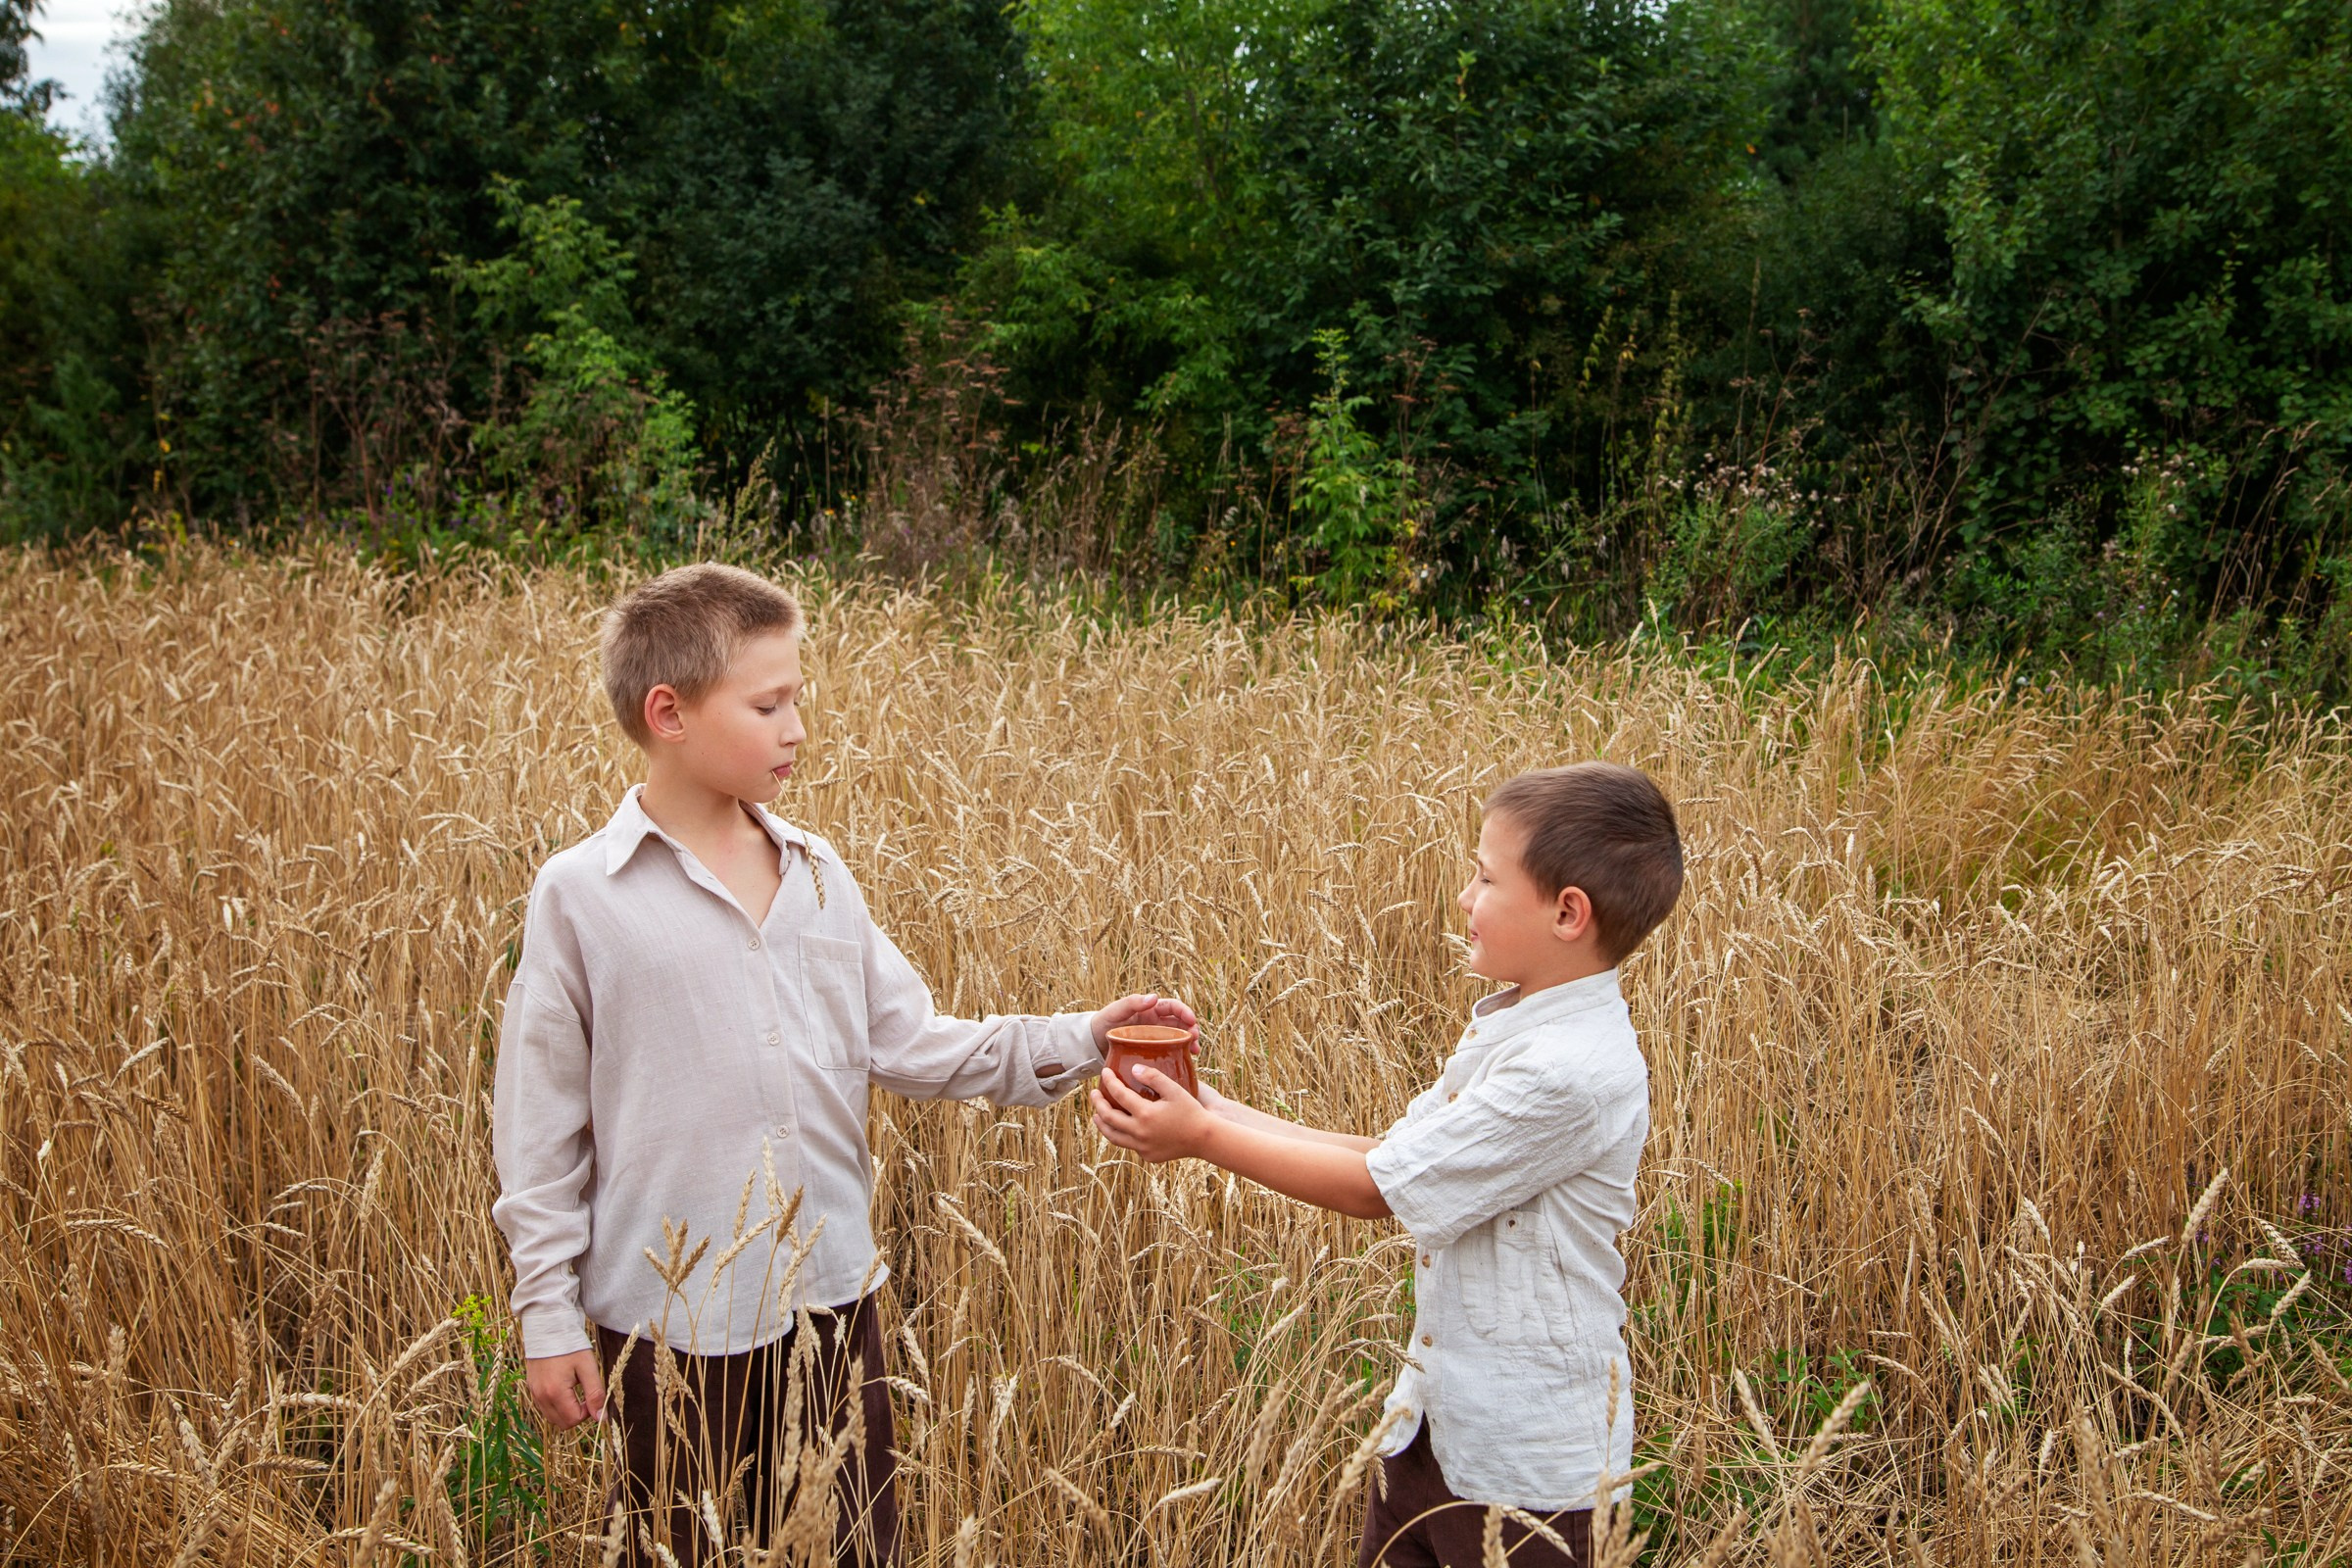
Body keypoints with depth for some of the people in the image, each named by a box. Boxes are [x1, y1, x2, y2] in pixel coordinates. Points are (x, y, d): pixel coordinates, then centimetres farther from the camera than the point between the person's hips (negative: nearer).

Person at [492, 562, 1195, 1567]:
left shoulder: (818, 879, 3)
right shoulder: (580, 897, -9)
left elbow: (910, 1047, 3)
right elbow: (538, 1129, -6)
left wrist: (1081, 1039, -7)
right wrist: (549, 1319, -5)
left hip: (830, 1295, 4)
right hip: (668, 1317, -4)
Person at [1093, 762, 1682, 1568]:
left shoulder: (1571, 1071, -27)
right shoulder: (1508, 1024, 5)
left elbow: (1378, 1188, -22)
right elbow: (1388, 1154, 5)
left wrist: (1204, 1138, -16)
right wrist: (1221, 1113, -2)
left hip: (1523, 1449, -9)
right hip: (1439, 1410, 9)